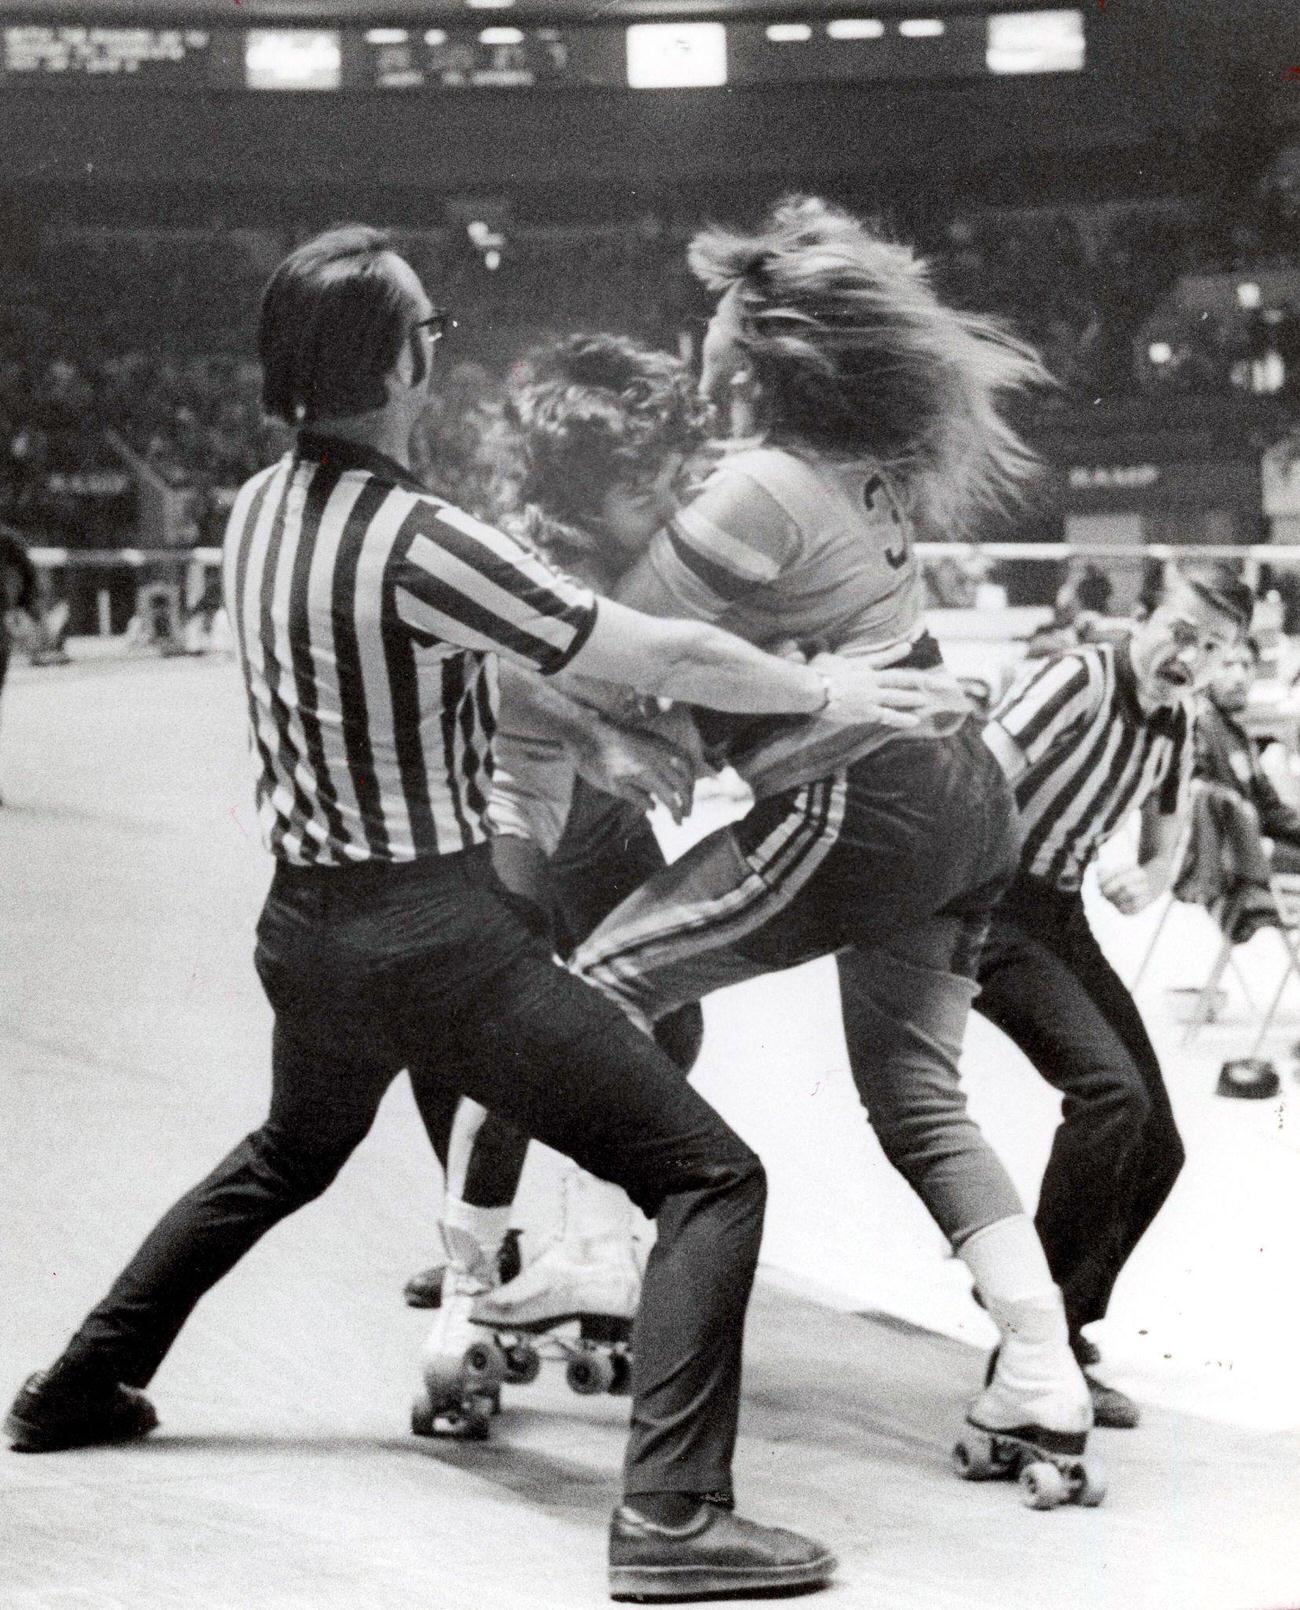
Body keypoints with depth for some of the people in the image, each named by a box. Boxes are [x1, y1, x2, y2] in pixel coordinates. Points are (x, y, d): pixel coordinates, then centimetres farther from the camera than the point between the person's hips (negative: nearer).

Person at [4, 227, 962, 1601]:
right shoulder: (414, 542, -21)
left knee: (291, 1152, 36)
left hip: (302, 923, 8)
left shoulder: (258, 512, 3)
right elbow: (666, 658, -17)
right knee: (708, 1179, -6)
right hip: (433, 935, -8)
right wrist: (825, 693, -2)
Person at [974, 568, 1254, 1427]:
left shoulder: (1177, 726, 10)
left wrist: (1144, 881, -2)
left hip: (1065, 920, 9)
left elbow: (1167, 848, 23)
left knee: (1156, 1148, 6)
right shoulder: (1081, 680, -15)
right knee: (1110, 1088, -27)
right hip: (995, 910, -9)